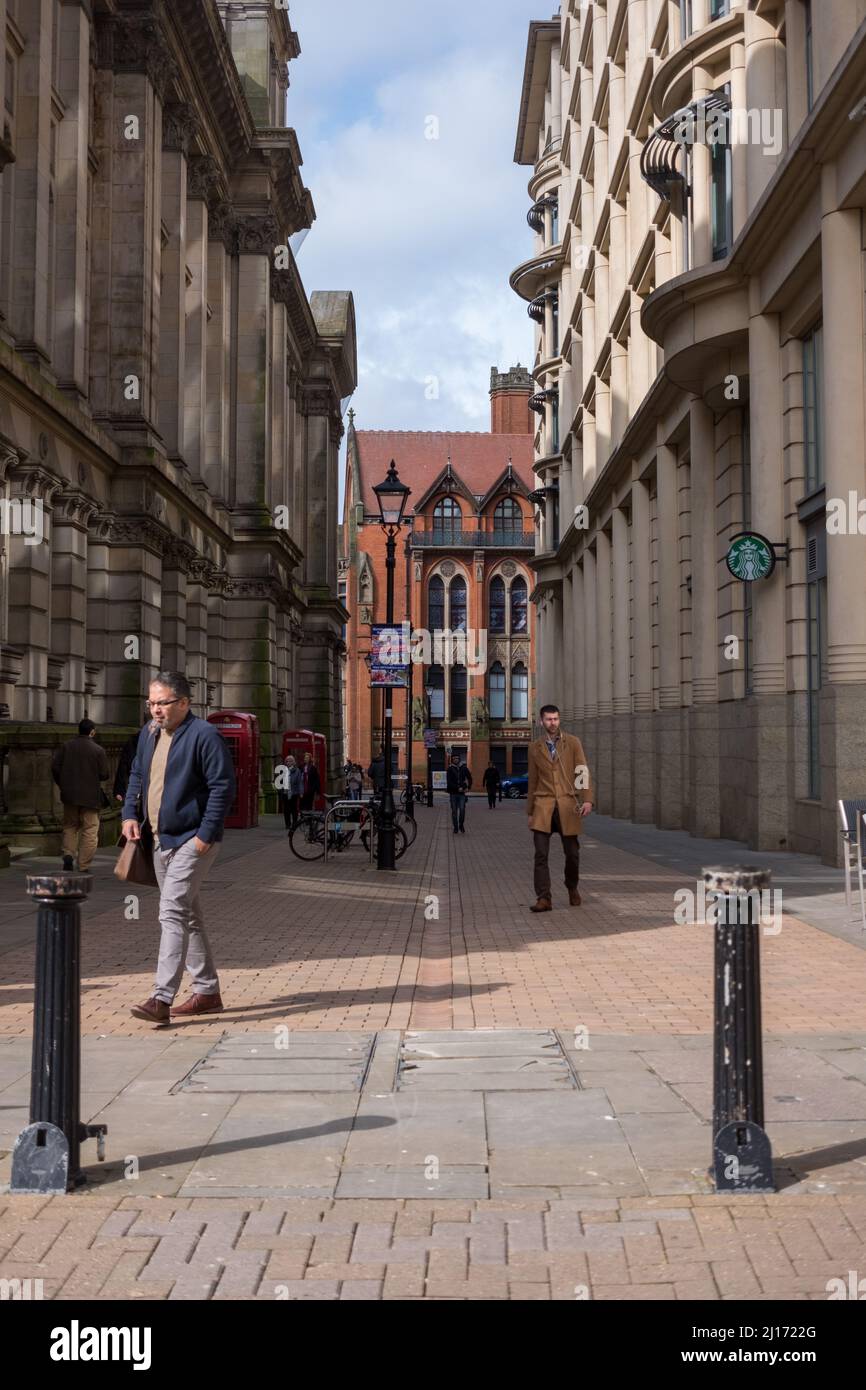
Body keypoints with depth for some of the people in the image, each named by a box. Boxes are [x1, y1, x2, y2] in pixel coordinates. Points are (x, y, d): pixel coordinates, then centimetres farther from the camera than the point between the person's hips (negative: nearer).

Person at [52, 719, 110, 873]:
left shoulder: (65, 746, 2)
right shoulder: (99, 750, -8)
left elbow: (55, 767, -1)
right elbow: (104, 775, -9)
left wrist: (63, 785, 12)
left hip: (70, 795, 3)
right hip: (90, 796, -3)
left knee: (70, 826, 20)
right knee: (89, 831, 3)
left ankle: (68, 853, -2)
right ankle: (84, 867, 1)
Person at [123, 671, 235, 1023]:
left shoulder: (205, 735, -13)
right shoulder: (148, 733, 12)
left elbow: (223, 788, -16)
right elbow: (136, 776, 23)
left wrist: (206, 835, -19)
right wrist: (130, 814, 8)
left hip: (192, 841, -9)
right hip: (160, 840, 9)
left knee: (172, 913, -16)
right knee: (187, 915, 14)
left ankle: (162, 998, -17)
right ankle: (207, 991, 24)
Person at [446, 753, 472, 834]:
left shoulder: (463, 768, 5)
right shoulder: (450, 769, -1)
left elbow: (469, 778, 16)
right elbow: (449, 782, -8)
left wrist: (468, 787, 4)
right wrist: (457, 788, -15)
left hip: (462, 792, 1)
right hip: (453, 793, -1)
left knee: (462, 809, -9)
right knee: (454, 811, 3)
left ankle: (461, 825, 10)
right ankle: (455, 827, 12)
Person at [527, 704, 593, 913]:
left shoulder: (573, 742, 5)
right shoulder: (535, 748, 11)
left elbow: (583, 772, -1)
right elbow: (533, 781, 14)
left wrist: (587, 799, -13)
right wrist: (530, 811, 14)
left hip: (567, 805, -1)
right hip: (543, 805, 1)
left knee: (572, 853, 5)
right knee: (541, 854, -10)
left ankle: (572, 888, 30)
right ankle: (543, 898, -8)